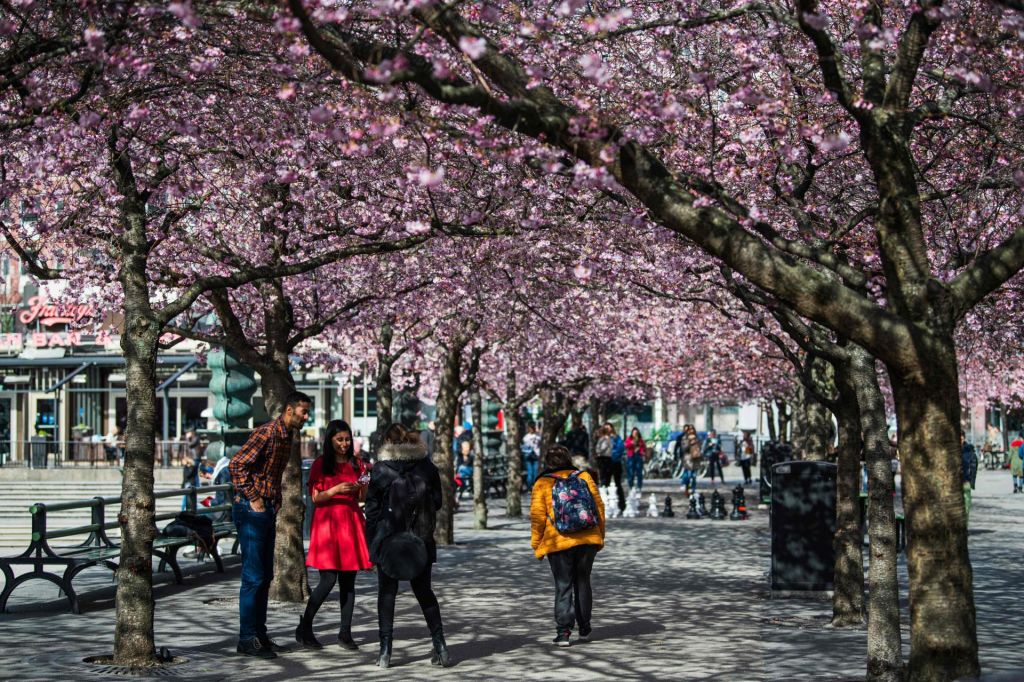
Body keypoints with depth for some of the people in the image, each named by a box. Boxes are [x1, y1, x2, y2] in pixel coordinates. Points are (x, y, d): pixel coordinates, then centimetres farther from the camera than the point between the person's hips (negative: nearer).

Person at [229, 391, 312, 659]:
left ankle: (260, 635, 20)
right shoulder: (267, 432, -16)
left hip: (267, 510, 10)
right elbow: (236, 465, -21)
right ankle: (247, 639, -1)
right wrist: (253, 499, -18)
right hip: (251, 510, -10)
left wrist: (275, 500, 15)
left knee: (265, 576, 13)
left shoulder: (287, 435, 13)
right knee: (253, 576, -6)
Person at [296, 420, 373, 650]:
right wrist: (336, 489, -18)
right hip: (327, 523, -4)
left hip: (352, 523, 4)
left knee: (348, 580, 3)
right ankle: (304, 628, 3)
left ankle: (345, 633, 8)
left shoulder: (356, 464, 13)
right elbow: (316, 497, -3)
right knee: (328, 579, -10)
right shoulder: (320, 465, 2)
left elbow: (362, 498, 14)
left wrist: (362, 487, -7)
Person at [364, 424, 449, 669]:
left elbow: (372, 508, -5)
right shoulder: (427, 466, 3)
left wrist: (371, 543, 1)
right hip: (421, 540, 3)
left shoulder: (381, 469, -5)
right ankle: (440, 648, 8)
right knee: (424, 592, 13)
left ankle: (385, 651, 2)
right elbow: (437, 502, 9)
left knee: (387, 593, 6)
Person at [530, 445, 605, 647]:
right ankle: (584, 629, 24)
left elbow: (537, 517, -5)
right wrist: (600, 536, 17)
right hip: (587, 540, 3)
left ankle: (563, 632, -6)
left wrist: (536, 545, 4)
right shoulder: (584, 477, 6)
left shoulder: (542, 484, -2)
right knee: (582, 582, 16)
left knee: (563, 586, 3)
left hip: (559, 543, -3)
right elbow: (599, 507, 7)